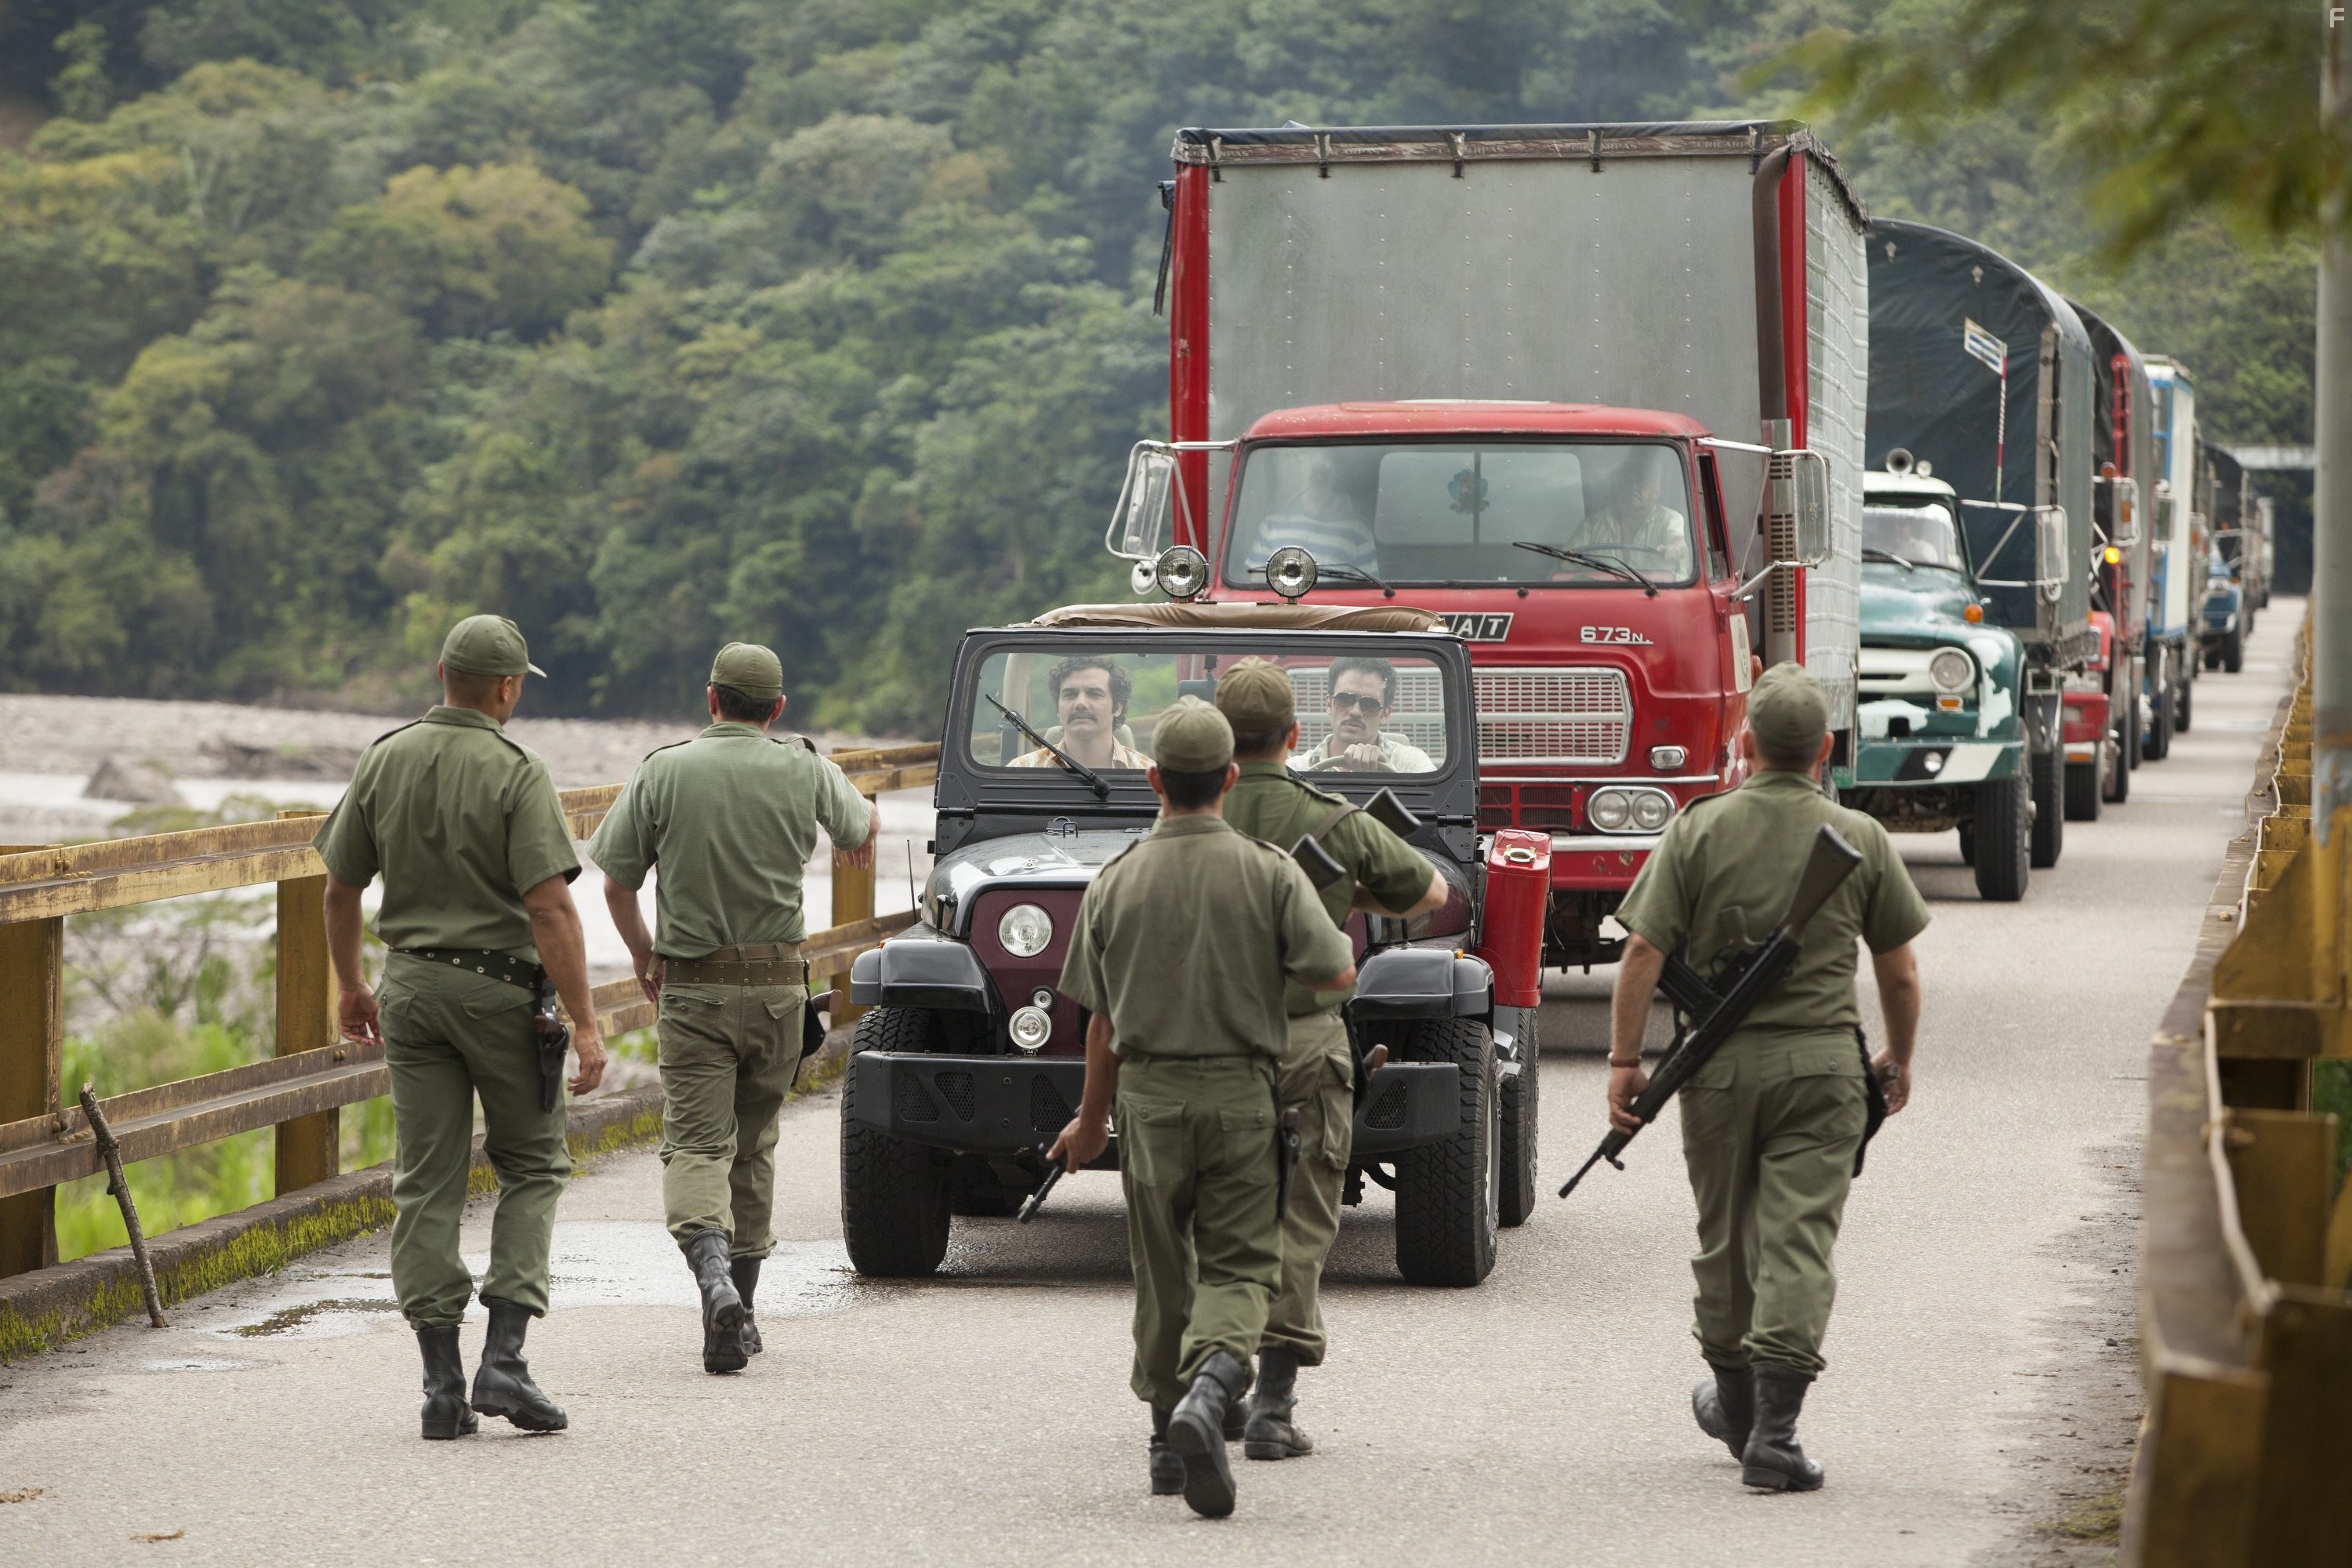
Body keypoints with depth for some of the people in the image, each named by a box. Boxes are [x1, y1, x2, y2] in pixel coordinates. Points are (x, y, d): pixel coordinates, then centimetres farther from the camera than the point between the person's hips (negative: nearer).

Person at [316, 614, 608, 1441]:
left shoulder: (384, 761, 3)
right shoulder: (517, 775, -12)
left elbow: (340, 888, 9)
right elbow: (551, 910, -18)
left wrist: (350, 985, 24)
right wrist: (584, 1023, -16)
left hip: (411, 985, 4)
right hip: (501, 987, -4)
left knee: (426, 1184, 6)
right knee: (531, 1165, 11)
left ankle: (442, 1381, 3)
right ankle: (503, 1359, -1)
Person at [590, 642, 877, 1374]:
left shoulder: (663, 771, -4)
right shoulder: (804, 771, 1)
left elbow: (617, 881, 0)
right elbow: (861, 824, 21)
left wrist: (642, 952, 19)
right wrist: (861, 833, 47)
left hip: (691, 985, -2)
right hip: (776, 982, 2)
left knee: (696, 1143, -5)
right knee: (753, 1143, 15)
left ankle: (712, 1270, -31)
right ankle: (740, 1313, 20)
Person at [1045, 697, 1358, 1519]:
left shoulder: (1116, 880, 1)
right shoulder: (1268, 872, -5)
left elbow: (1102, 1018, 6)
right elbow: (1336, 973, -10)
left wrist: (1091, 1118, 19)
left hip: (1148, 1093, 2)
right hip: (1241, 1092, -2)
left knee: (1162, 1272, 13)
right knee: (1238, 1266, 2)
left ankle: (1168, 1441, 19)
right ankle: (1207, 1392, -24)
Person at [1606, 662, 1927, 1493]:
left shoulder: (1698, 830, -4)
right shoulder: (1862, 840, -1)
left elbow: (1644, 954, -7)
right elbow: (1899, 970, 5)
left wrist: (1624, 1060, -1)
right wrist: (1898, 1060, 20)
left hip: (1720, 1062, 1)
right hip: (1822, 1061, -1)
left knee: (1724, 1237, 16)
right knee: (1800, 1241, -4)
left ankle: (1735, 1401, 34)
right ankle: (1772, 1431, -12)